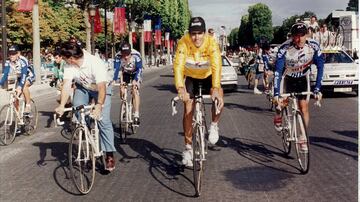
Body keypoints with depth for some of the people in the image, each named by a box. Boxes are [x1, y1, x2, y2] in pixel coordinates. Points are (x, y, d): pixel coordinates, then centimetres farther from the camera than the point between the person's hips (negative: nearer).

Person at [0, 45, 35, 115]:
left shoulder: (23, 60, -33)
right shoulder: (8, 62, -18)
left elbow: (24, 74, -41)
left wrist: (20, 87, -51)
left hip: (29, 76, -5)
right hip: (19, 77, 5)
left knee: (24, 87, -36)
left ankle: (28, 106, -23)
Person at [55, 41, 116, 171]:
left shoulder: (95, 63, -36)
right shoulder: (69, 66, -21)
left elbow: (102, 87, -42)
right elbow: (66, 84, -29)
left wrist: (99, 106, -55)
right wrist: (62, 105, -43)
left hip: (101, 88, -4)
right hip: (83, 88, 5)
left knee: (103, 120, -15)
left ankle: (109, 155, -8)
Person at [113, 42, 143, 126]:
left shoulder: (136, 55, -36)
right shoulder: (118, 57, -31)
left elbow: (139, 68, -36)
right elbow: (116, 69, -34)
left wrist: (135, 80, -48)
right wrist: (114, 80, -49)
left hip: (135, 73, -3)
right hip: (125, 73, 3)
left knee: (135, 91, -20)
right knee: (122, 90, -10)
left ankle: (136, 115, -22)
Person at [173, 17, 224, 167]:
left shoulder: (211, 42, -31)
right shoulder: (183, 43, -29)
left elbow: (216, 66, -41)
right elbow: (178, 66, -38)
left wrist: (216, 88, -55)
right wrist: (180, 88, -53)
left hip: (208, 76, -1)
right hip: (190, 77, 1)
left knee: (219, 97, -29)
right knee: (188, 110, -7)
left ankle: (214, 126, -2)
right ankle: (188, 148, 6)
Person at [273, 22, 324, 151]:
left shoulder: (314, 47, -25)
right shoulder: (285, 49, -31)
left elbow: (320, 68, -20)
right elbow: (278, 71, -33)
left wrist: (317, 89, -27)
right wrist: (276, 93, -39)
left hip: (302, 79, 1)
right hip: (287, 78, -1)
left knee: (304, 107, -7)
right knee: (282, 101, -16)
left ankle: (303, 137, 6)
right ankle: (278, 117, 20)